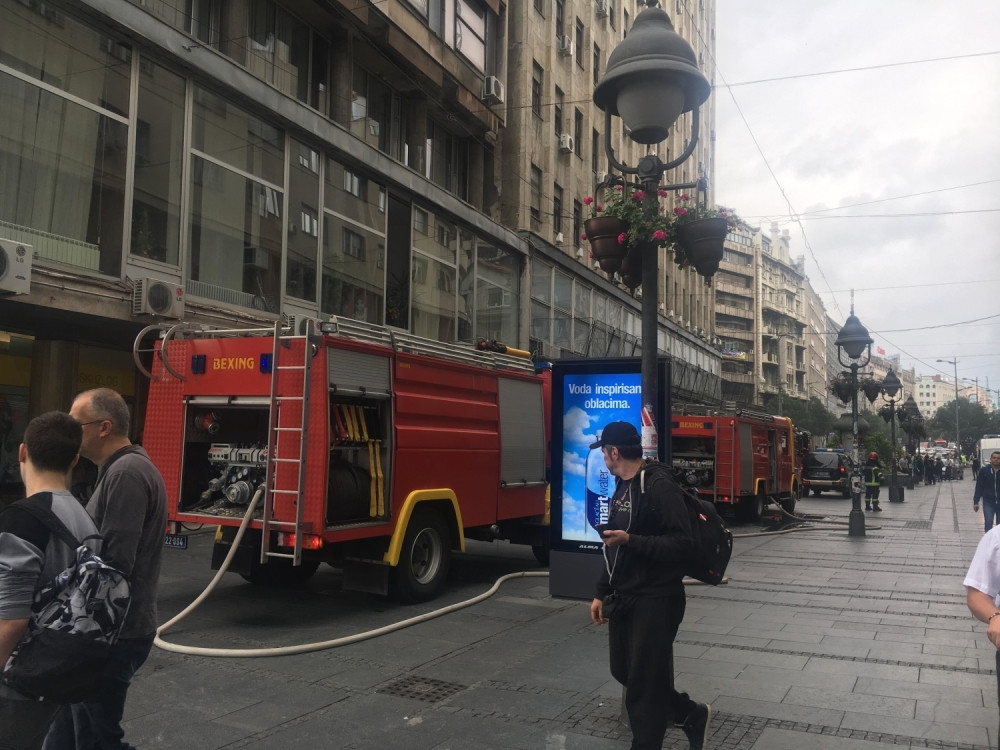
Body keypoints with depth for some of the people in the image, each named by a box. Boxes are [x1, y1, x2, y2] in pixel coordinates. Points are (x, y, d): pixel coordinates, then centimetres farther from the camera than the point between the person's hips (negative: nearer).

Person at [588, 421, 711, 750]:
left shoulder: (659, 486, -16)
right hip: (624, 599, 9)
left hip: (655, 601, -9)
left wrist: (631, 540, -28)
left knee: (644, 684, 0)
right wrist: (601, 593, 15)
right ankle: (691, 715, 35)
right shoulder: (621, 488, 11)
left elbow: (682, 544, -22)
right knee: (624, 672, 17)